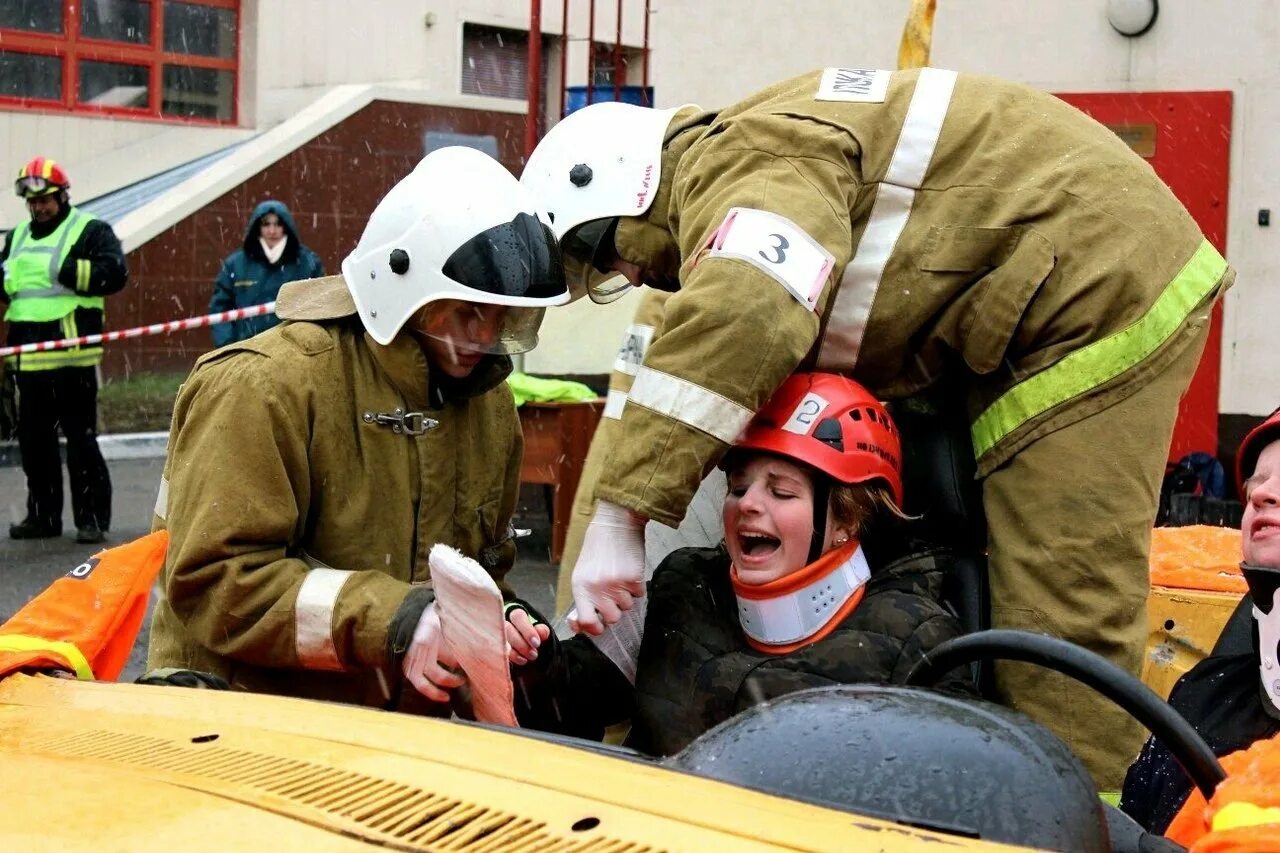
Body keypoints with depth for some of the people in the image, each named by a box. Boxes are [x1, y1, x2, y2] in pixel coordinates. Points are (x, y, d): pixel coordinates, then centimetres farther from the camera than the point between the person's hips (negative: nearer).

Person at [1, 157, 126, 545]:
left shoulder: (90, 230, 0)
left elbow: (115, 273, -13)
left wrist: (67, 271, -20)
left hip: (72, 355, -7)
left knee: (81, 437, -4)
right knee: (34, 440, 11)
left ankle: (92, 517, 2)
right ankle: (43, 515, 21)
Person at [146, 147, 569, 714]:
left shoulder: (490, 403, 9)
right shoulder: (266, 387, -15)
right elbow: (213, 581, -20)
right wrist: (393, 622, -28)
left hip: (400, 728, 7)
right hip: (245, 715, -6)